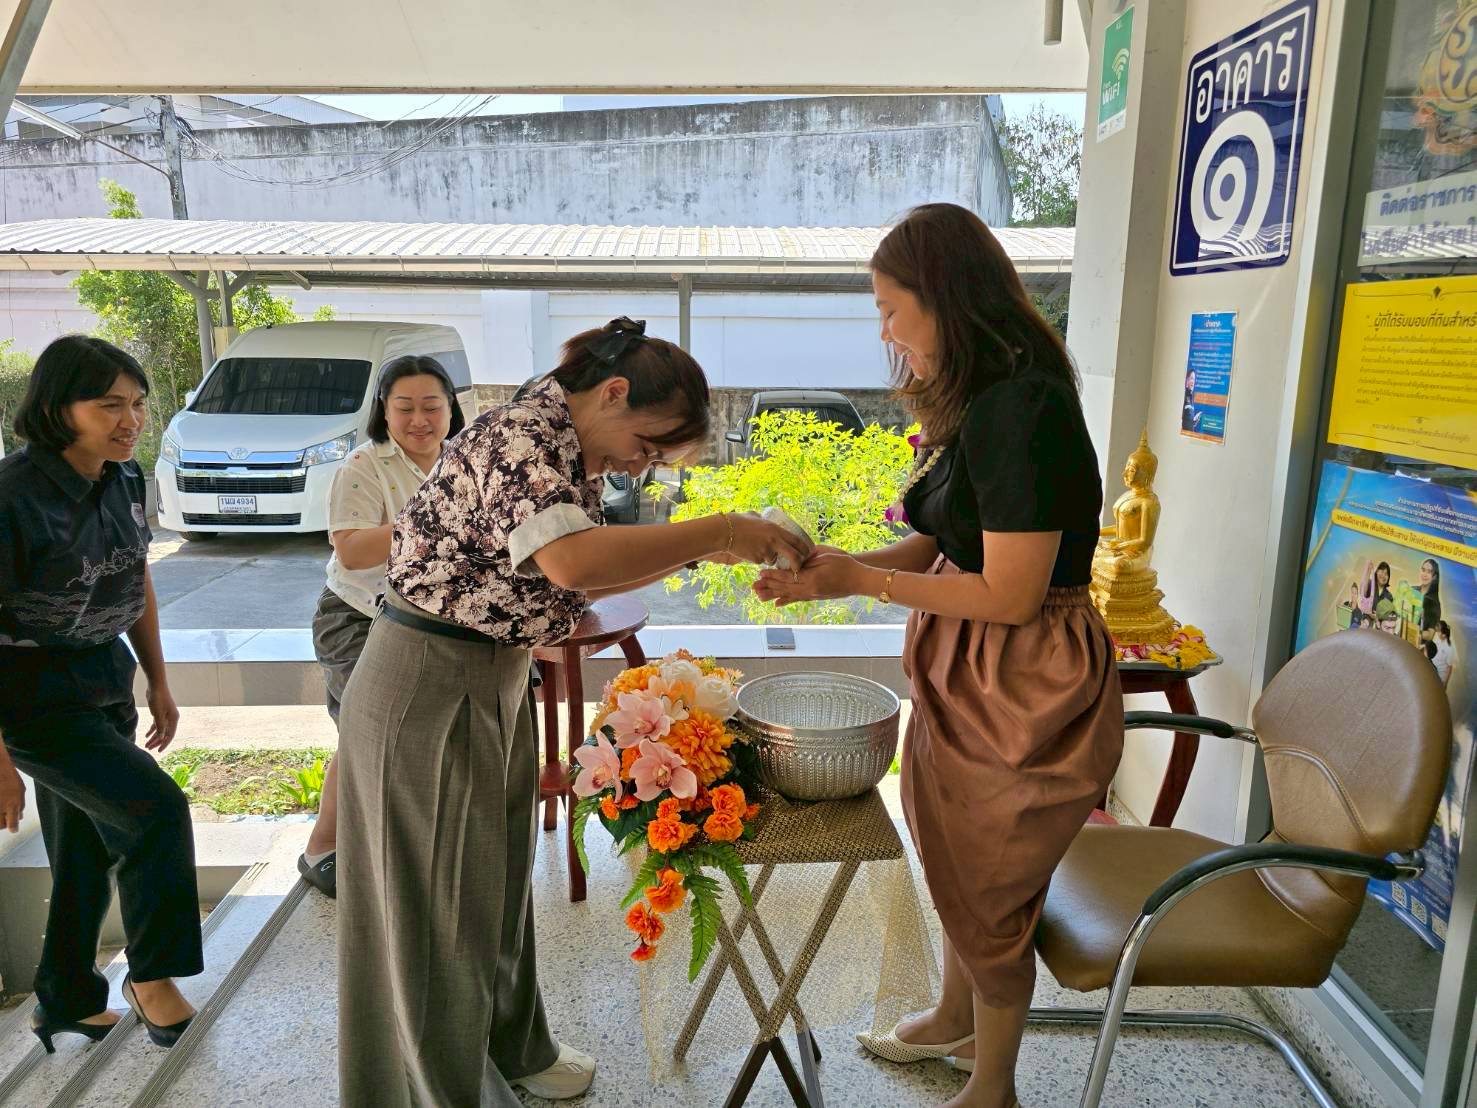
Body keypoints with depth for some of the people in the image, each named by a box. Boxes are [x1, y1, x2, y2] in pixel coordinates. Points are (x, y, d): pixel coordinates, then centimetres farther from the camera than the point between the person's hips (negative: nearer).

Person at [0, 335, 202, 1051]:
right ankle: (152, 976, 6)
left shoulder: (124, 480, -1)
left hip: (104, 681, 7)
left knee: (87, 852, 15)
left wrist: (158, 684, 14)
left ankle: (65, 1002, 34)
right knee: (156, 807, -16)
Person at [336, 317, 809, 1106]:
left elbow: (586, 579, 12)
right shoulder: (519, 436, -22)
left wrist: (698, 549, 1)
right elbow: (572, 563, -38)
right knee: (436, 902, 7)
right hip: (426, 687, -9)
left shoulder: (577, 456, 6)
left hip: (493, 685, 9)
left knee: (496, 878, 22)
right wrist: (717, 530, -31)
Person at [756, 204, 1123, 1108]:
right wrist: (833, 569, -3)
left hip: (1022, 686, -9)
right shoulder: (980, 403, 6)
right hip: (966, 671, 9)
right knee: (957, 864, 25)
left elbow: (1010, 594, -25)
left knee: (990, 892, 12)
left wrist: (861, 581, -17)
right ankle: (958, 1022, 51)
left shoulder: (1021, 408, -25)